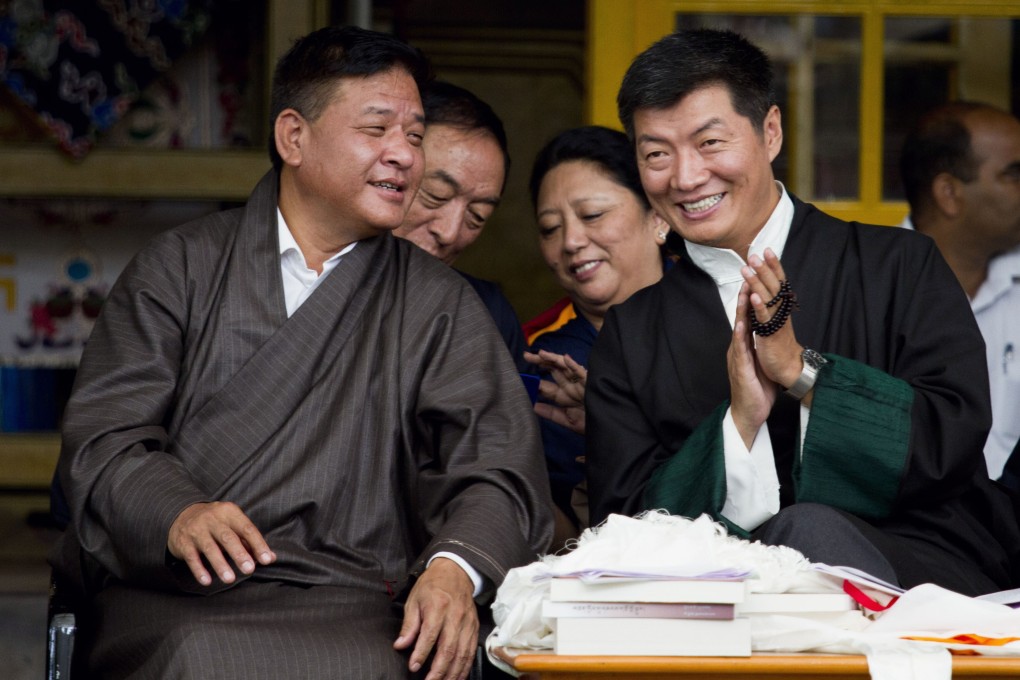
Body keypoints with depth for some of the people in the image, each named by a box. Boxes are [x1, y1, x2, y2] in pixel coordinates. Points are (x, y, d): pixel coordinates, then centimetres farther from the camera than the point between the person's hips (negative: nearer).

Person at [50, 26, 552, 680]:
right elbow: (103, 436, 4)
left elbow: (500, 467, 3)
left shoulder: (439, 305, 15)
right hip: (179, 593, 0)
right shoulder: (182, 266, 13)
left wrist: (455, 566, -20)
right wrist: (177, 515, -19)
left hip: (350, 600, 1)